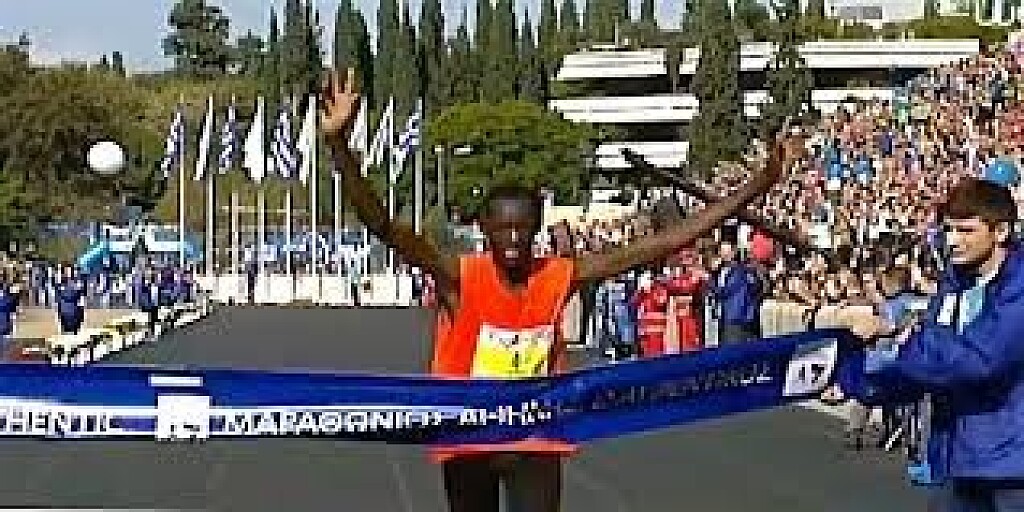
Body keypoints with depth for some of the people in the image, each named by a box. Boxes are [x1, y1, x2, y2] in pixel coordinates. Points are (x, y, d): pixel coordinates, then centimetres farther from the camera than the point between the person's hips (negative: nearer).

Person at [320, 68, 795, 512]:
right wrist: (339, 144, -45)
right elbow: (383, 226, -30)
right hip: (467, 442, 0)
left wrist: (753, 189, -12)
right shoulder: (459, 277, -17)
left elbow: (663, 243, -9)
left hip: (537, 443, 0)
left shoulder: (562, 276, -10)